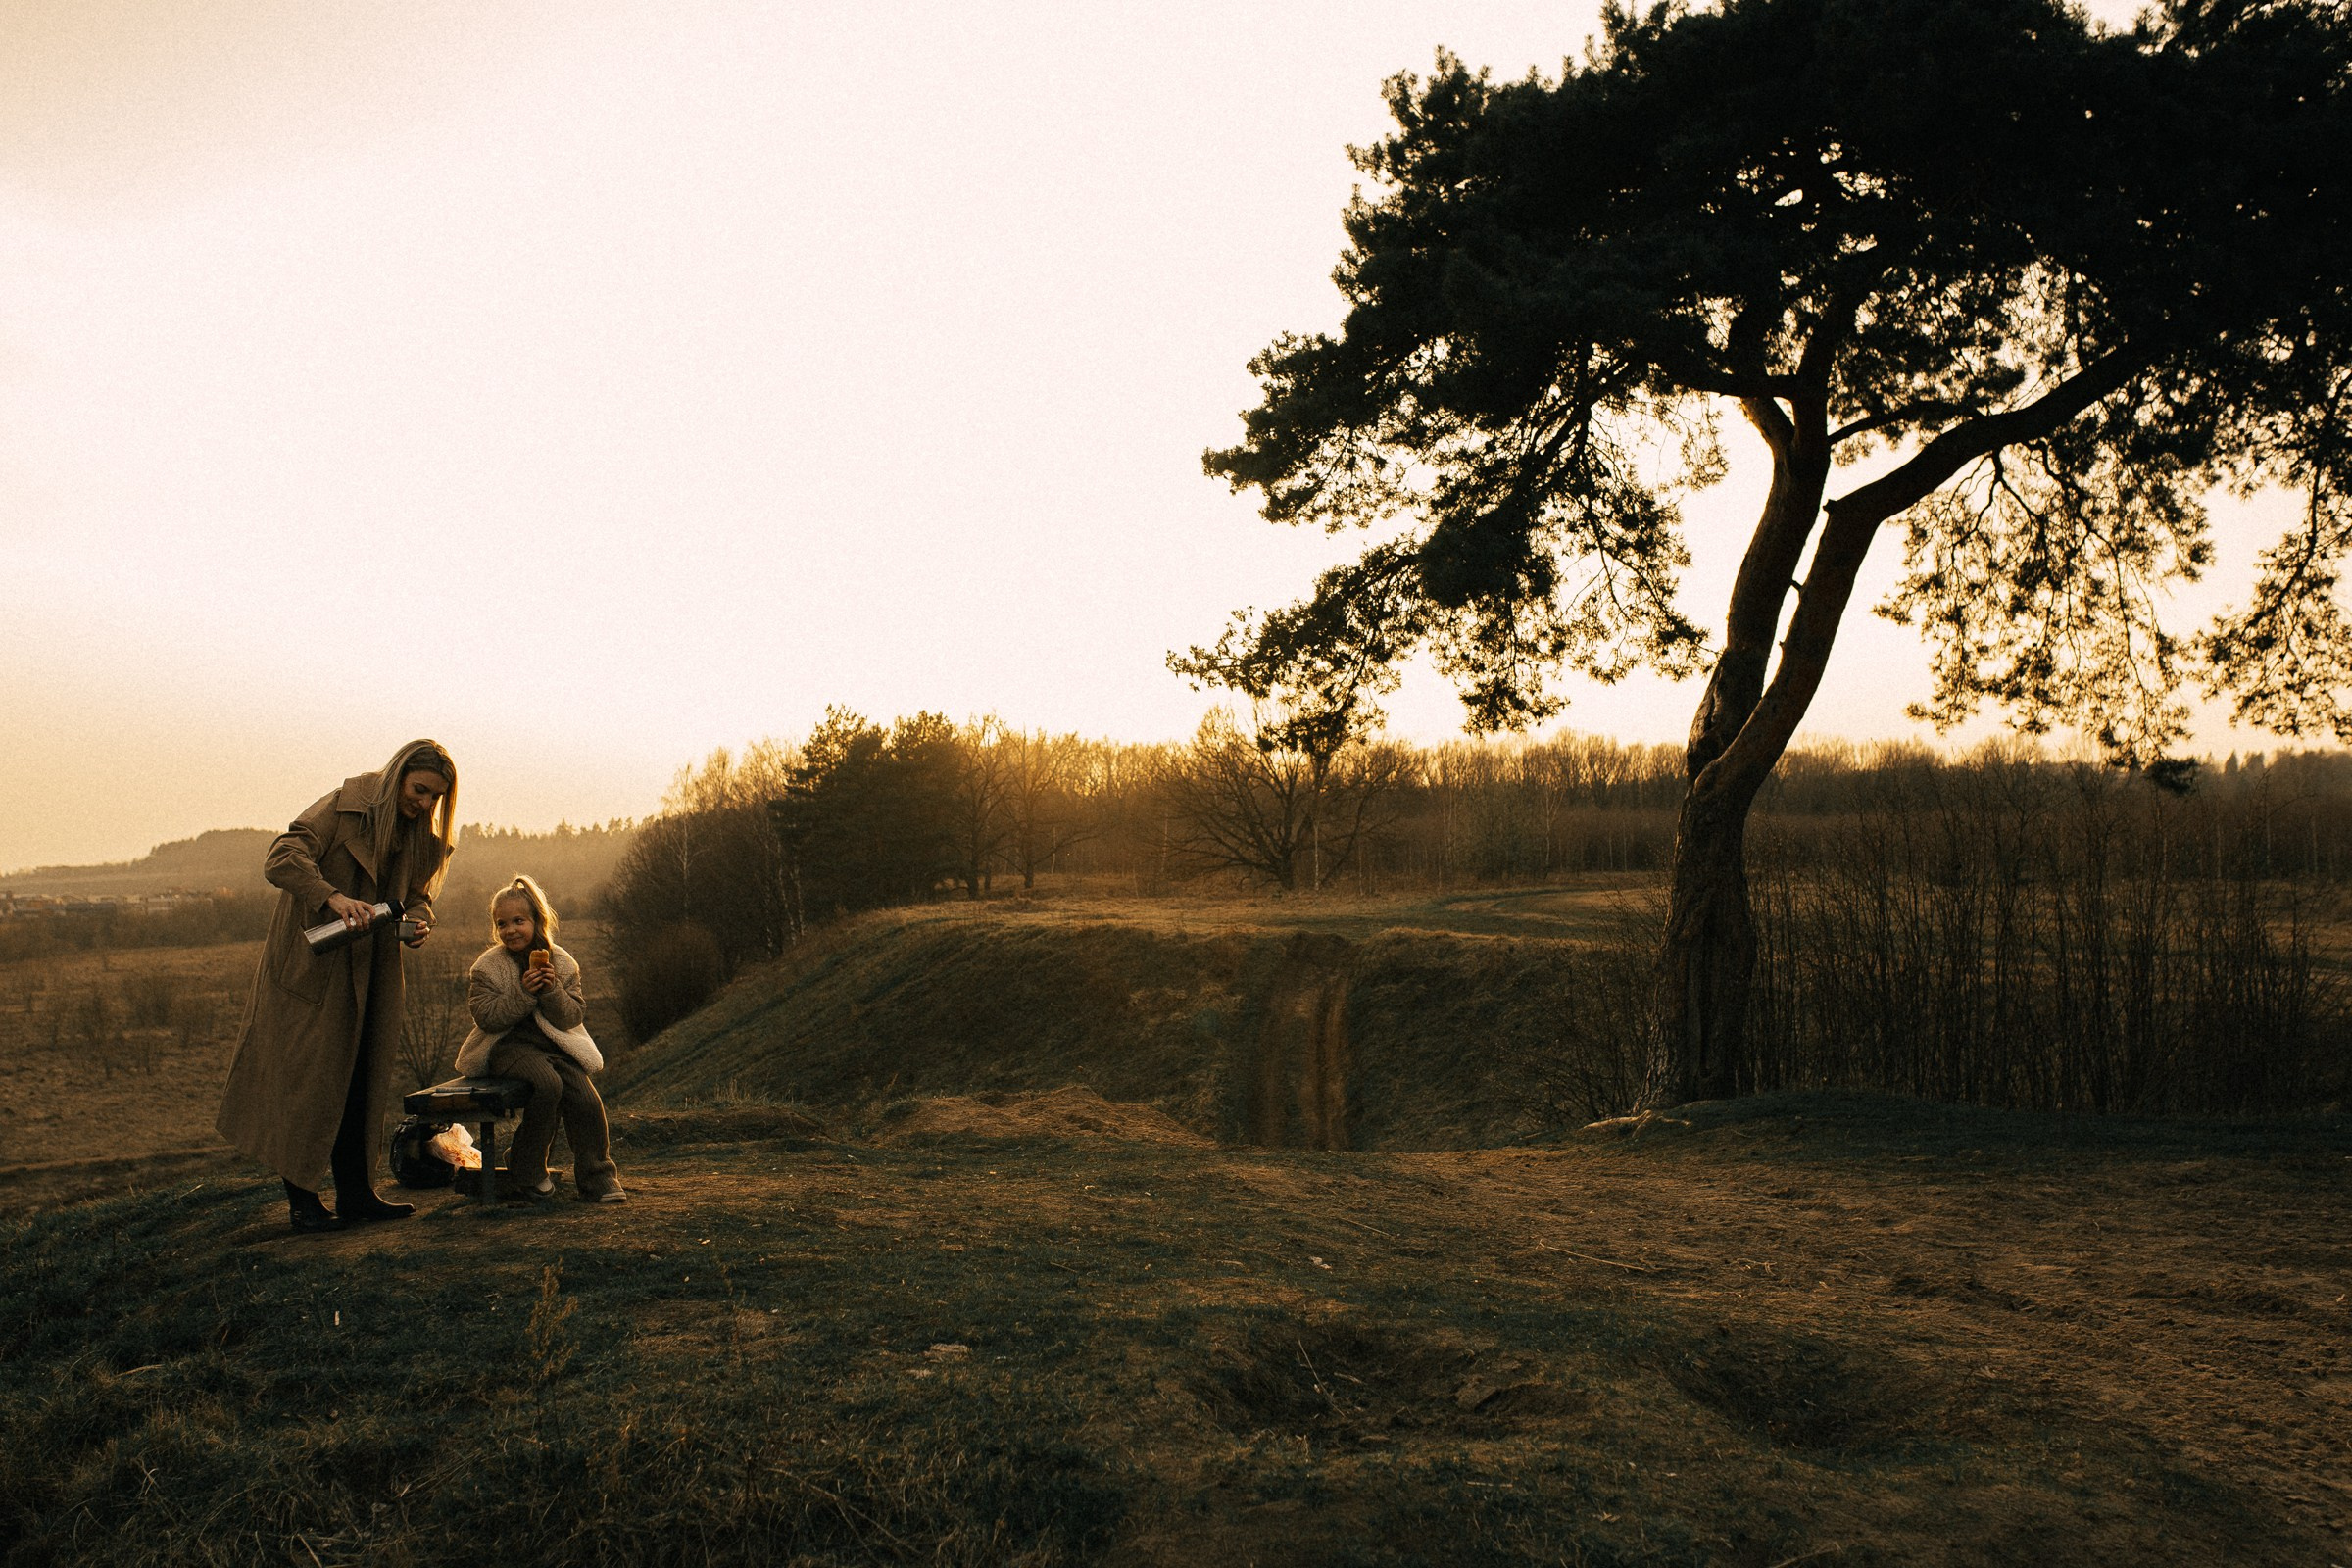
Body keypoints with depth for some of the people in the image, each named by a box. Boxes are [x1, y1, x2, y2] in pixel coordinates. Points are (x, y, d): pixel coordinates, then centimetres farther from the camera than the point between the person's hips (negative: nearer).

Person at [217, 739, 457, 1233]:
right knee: (310, 1080, -3)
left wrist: (418, 920, -11)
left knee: (363, 1082, 10)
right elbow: (282, 858, -24)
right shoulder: (344, 806, -15)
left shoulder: (421, 836, 6)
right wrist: (334, 898, -38)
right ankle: (301, 1201, 5)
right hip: (314, 966, -7)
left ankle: (355, 1191, 19)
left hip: (371, 976, 7)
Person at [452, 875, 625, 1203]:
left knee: (586, 1098, -18)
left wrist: (552, 991, -18)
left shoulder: (562, 964, 5)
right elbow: (487, 1017, -12)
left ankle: (597, 1179, -6)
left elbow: (574, 1016, -1)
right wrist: (523, 993, -21)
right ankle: (527, 1168, -12)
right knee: (548, 1084, -31)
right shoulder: (487, 967, 0)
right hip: (508, 1046, -3)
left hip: (555, 1045, 3)